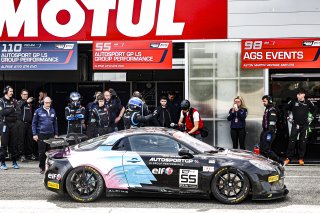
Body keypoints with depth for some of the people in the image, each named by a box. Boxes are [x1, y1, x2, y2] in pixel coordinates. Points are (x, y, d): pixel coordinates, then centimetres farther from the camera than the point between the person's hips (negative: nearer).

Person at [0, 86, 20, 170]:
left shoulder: (14, 101, 12)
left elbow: (18, 112, 2)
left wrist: (7, 111, -11)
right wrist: (12, 110, -8)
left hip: (13, 124, 4)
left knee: (14, 143, 5)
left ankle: (14, 162, 12)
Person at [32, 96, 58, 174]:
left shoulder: (53, 111, 11)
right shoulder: (38, 111, 1)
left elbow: (55, 123, 17)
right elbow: (34, 123, 3)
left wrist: (56, 134, 13)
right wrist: (34, 134, -4)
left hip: (51, 134, 3)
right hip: (41, 135, -3)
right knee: (42, 152, -2)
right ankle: (42, 168, 8)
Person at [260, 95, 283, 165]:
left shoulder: (272, 110, -13)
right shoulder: (267, 109, 19)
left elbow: (272, 122, -21)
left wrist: (270, 133, -26)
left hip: (269, 132, -10)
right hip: (265, 131, 10)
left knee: (266, 150, -12)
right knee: (262, 149, 10)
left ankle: (280, 161, -5)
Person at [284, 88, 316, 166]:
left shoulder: (308, 103, 0)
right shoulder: (293, 102, -4)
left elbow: (314, 110, 17)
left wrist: (311, 118, 9)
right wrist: (288, 118, 7)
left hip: (304, 125, 1)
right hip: (295, 125, -1)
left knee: (303, 142, 3)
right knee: (292, 141, -6)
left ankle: (301, 158, 11)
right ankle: (288, 158, -2)